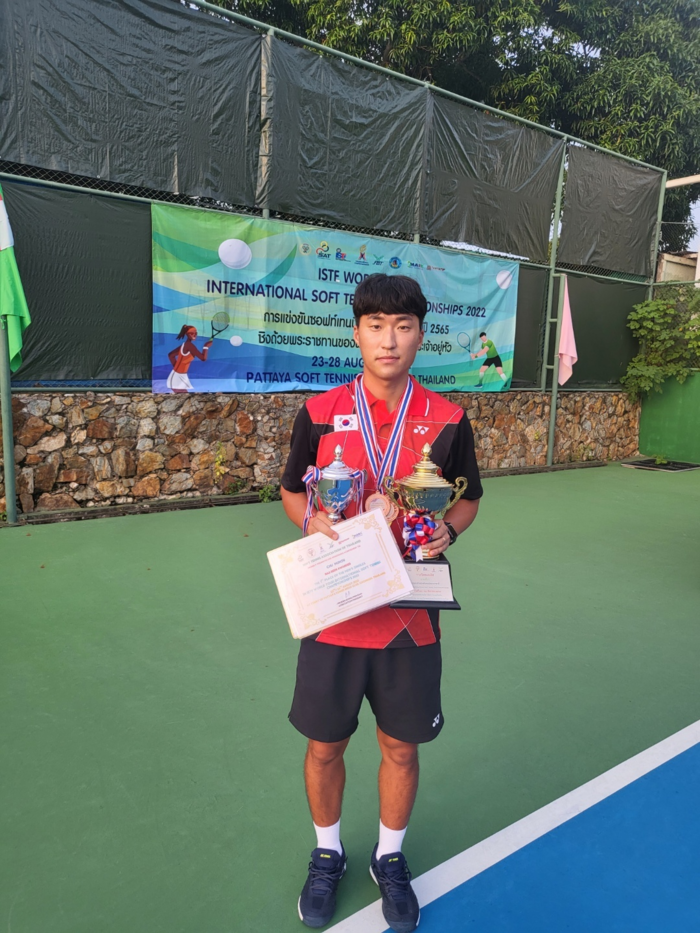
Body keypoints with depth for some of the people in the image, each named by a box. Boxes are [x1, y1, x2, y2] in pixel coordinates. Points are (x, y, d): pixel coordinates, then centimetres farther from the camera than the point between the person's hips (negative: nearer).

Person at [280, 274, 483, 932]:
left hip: (410, 616, 1)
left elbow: (468, 498, 8)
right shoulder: (318, 413, -5)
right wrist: (310, 519, -14)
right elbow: (291, 491, 7)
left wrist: (448, 528, -12)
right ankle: (327, 854, 43)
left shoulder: (447, 420, -3)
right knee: (324, 746, 14)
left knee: (401, 747, 16)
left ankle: (389, 858, 43)